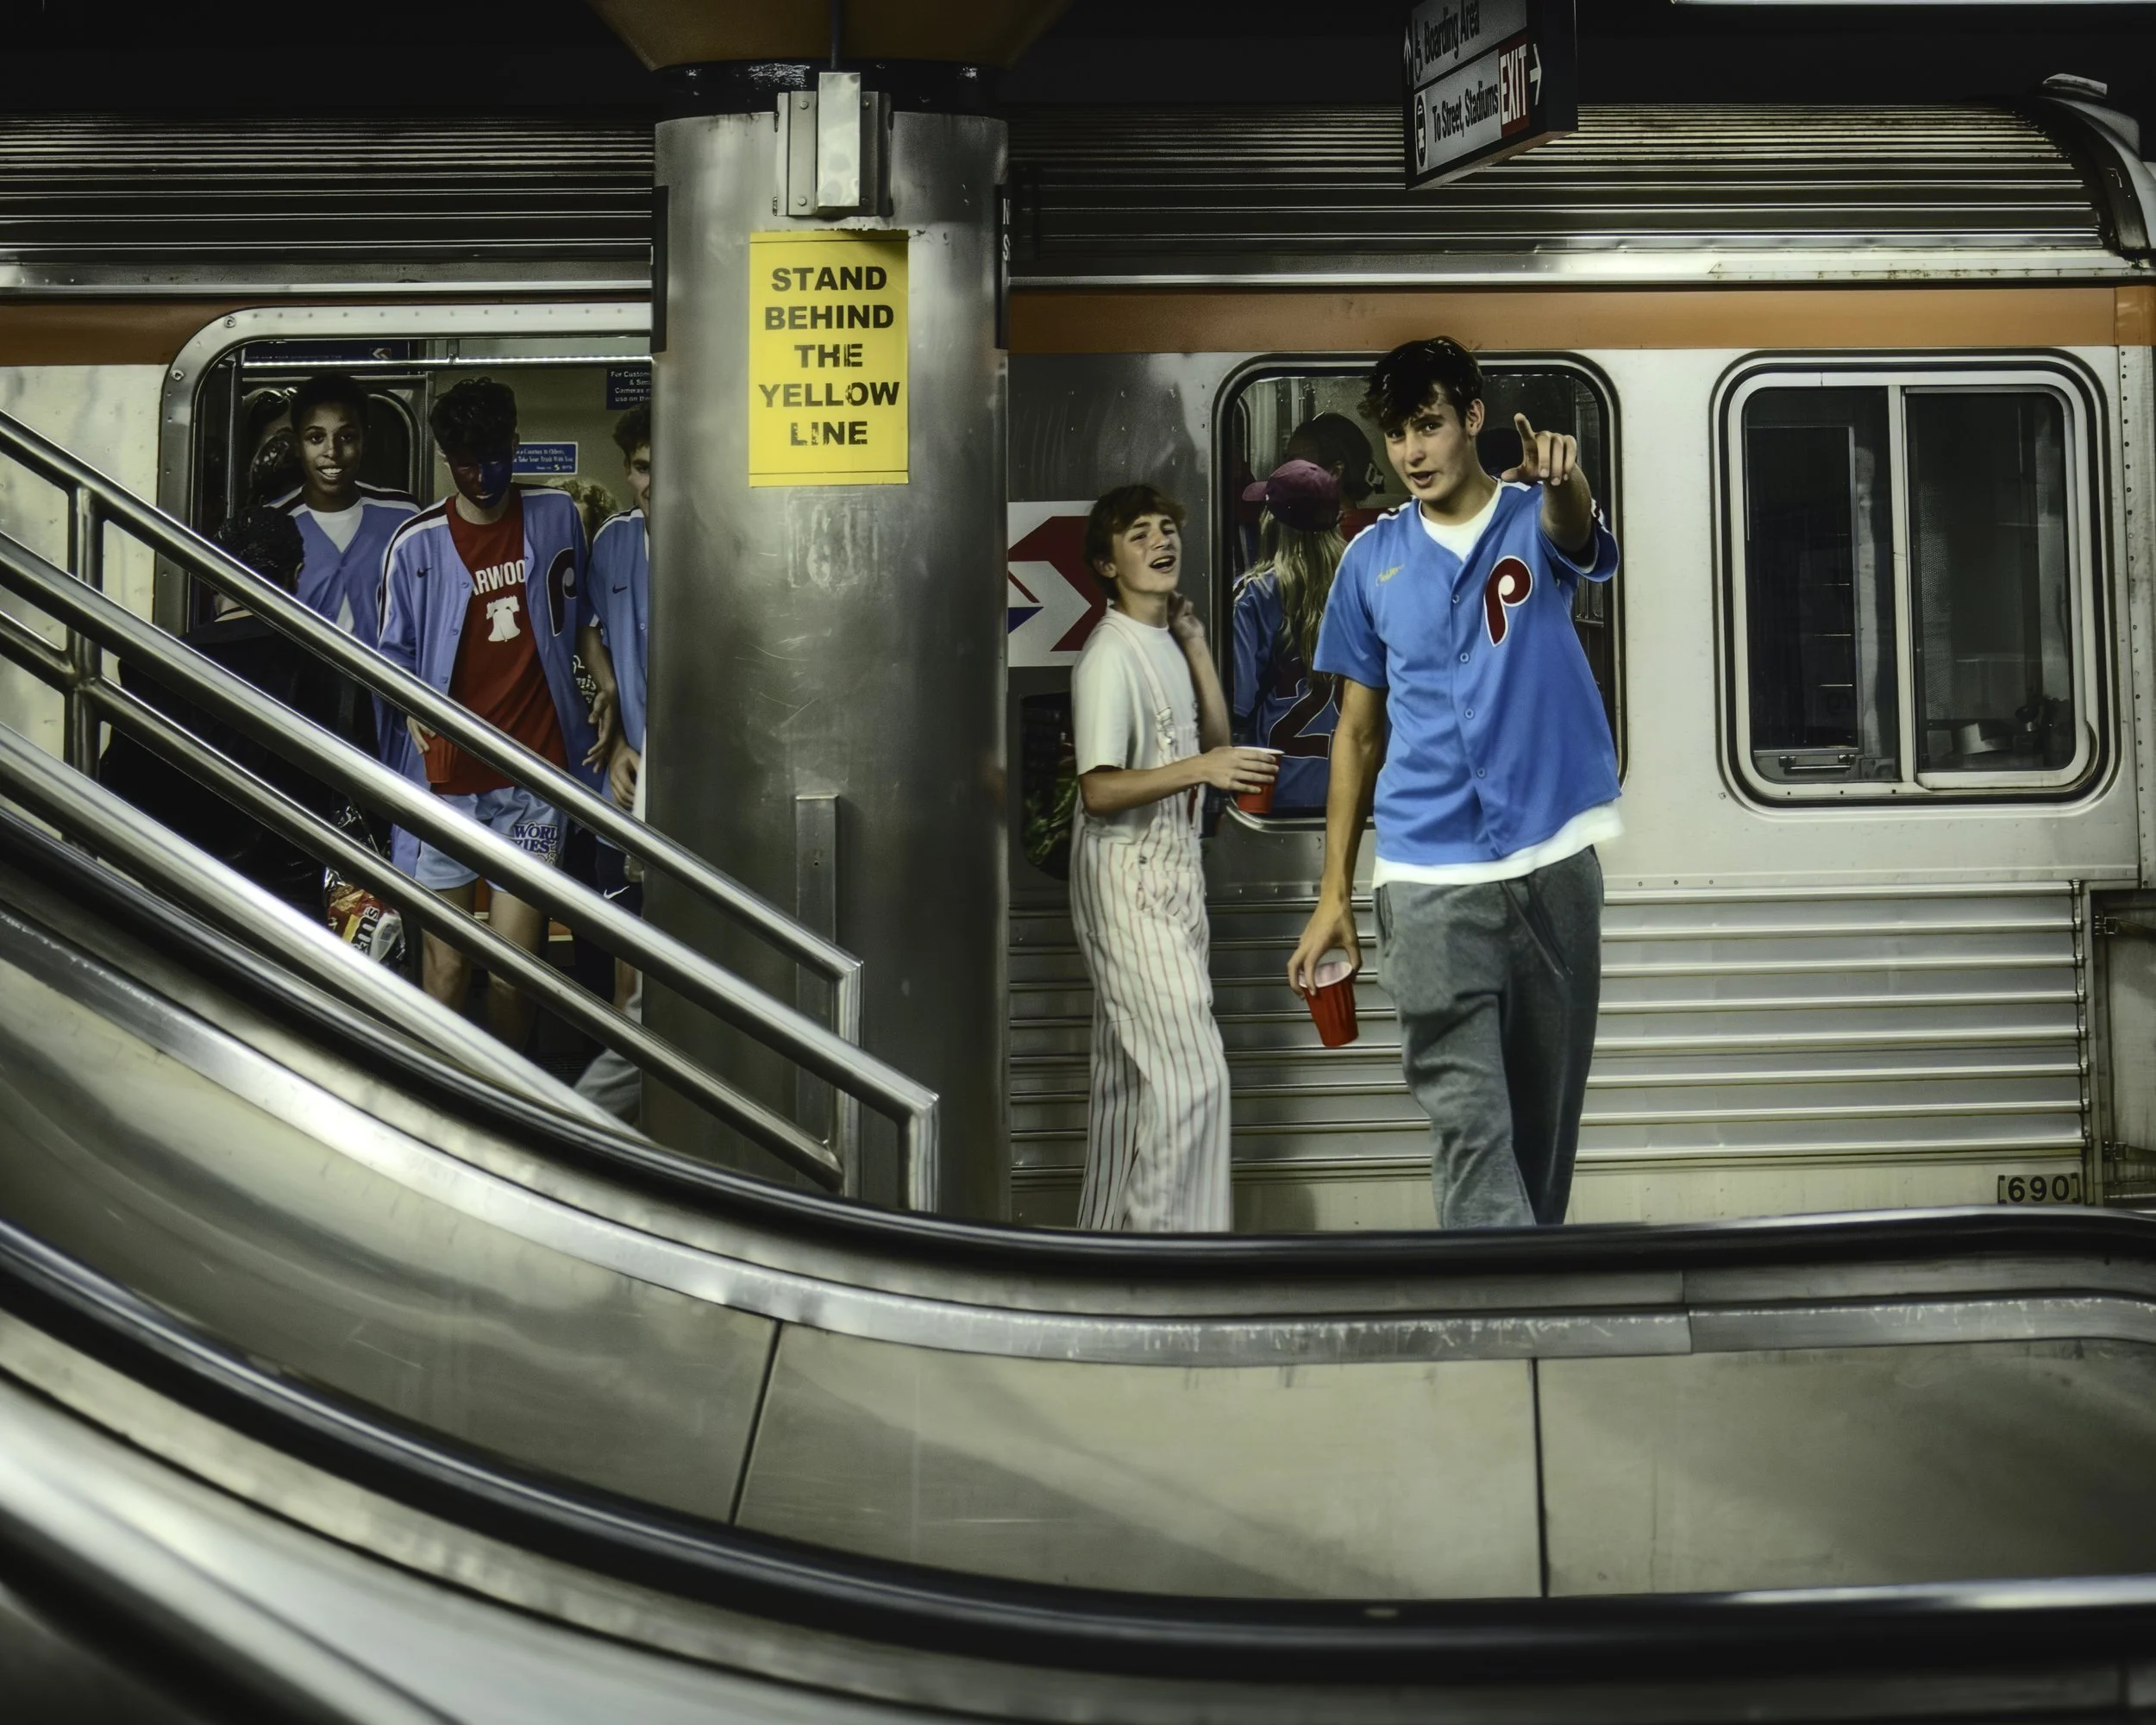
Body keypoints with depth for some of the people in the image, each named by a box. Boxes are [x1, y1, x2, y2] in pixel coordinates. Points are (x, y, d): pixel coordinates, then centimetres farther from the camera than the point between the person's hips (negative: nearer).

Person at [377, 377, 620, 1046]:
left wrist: (607, 686, 6)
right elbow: (394, 653, 7)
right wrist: (413, 710, -9)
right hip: (452, 772, -1)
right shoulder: (416, 543, 1)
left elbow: (578, 613, 19)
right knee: (446, 964, 0)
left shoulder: (556, 515, 6)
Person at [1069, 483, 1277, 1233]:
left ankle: (1108, 1234, 19)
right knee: (1190, 1070, -12)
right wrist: (1198, 769, -32)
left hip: (1169, 877, 9)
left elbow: (1216, 742, 11)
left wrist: (1196, 645, 6)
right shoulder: (1109, 656, -15)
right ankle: (1163, 1232, -6)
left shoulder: (1163, 644, 13)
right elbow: (1099, 790, -21)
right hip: (1128, 885, -9)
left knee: (1130, 1073, 12)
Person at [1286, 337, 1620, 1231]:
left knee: (1546, 1112, 11)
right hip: (1428, 876, 0)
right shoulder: (1372, 558, 7)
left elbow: (1576, 533, -24)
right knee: (1468, 1122, -9)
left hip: (1555, 859, 0)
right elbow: (1358, 732, 11)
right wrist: (1333, 895, 6)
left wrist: (1561, 478, -50)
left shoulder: (1536, 520, 2)